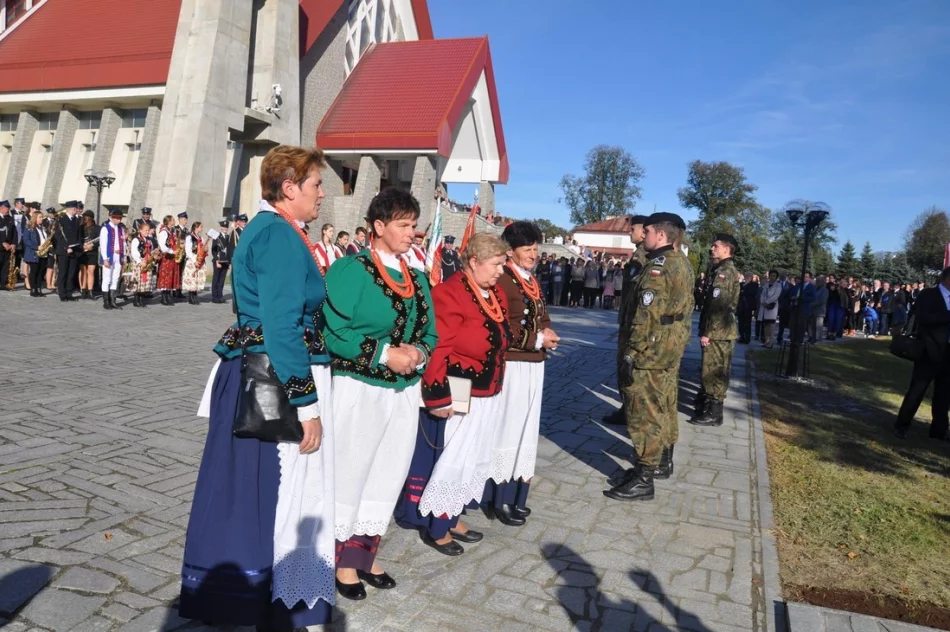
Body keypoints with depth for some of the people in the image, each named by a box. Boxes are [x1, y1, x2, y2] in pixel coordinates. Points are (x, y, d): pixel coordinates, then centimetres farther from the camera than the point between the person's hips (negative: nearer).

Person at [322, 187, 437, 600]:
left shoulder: (416, 279, 9)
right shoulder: (351, 270, -11)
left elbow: (429, 331, 11)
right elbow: (334, 333, -17)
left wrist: (418, 353, -10)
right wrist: (385, 354, -22)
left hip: (404, 392, 7)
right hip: (360, 388, -6)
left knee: (387, 475, 15)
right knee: (350, 474, 6)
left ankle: (365, 556, 33)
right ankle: (342, 561, 25)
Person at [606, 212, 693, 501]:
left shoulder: (658, 265, -18)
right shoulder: (683, 262, 12)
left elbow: (646, 315, -24)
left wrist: (631, 353, -21)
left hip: (654, 346, -10)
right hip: (674, 341, 10)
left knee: (645, 411, -5)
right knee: (664, 405, 21)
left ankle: (643, 479, 2)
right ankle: (663, 461, 36)